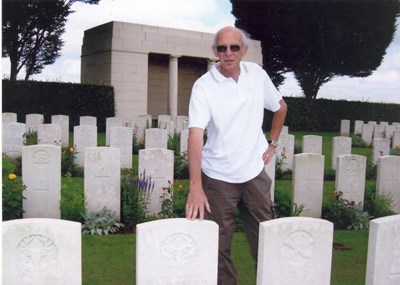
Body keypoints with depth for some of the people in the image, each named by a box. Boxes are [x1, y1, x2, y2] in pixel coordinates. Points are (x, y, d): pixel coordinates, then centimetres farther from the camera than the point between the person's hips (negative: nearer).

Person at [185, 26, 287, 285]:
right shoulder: (203, 86, -14)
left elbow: (281, 107, 17)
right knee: (220, 246, 6)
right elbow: (196, 135, -25)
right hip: (218, 177, -3)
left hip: (254, 172, 3)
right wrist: (196, 186, -35)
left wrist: (272, 143, 11)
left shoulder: (257, 74, -1)